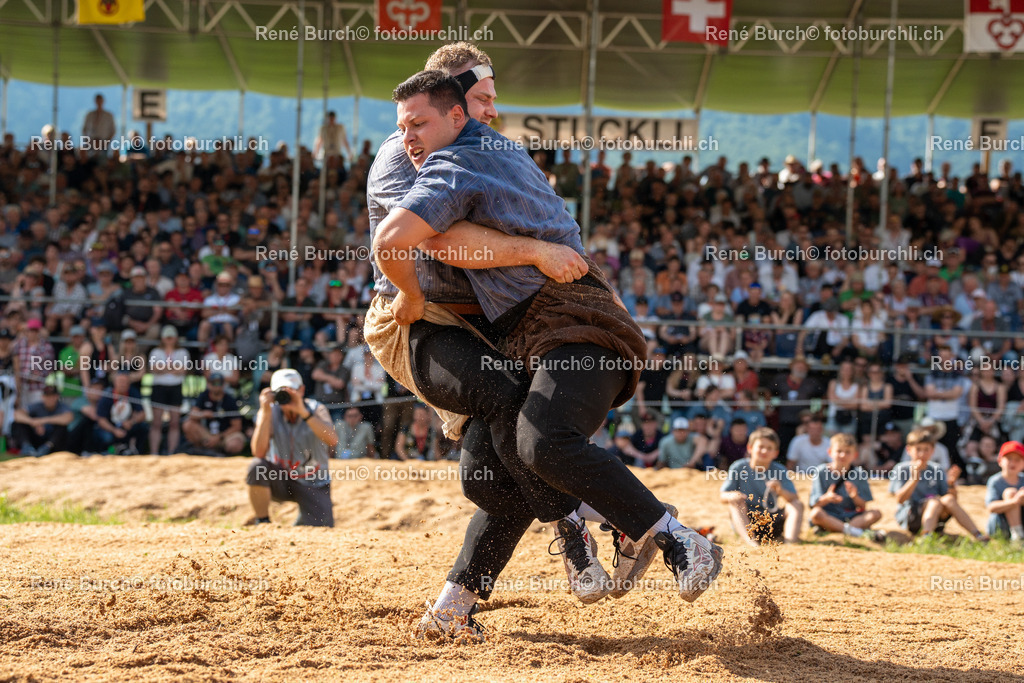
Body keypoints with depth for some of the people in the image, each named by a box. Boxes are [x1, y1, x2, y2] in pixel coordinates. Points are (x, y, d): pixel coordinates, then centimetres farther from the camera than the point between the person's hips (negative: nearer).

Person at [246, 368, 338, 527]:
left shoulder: (316, 409, -12)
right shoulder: (272, 412, -10)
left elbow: (332, 440, -32)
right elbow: (259, 453, -23)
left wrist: (303, 412, -37)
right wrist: (266, 413, -31)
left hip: (314, 485, 0)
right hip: (281, 481, 0)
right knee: (257, 466, -31)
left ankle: (302, 521, 20)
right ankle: (262, 524, -12)